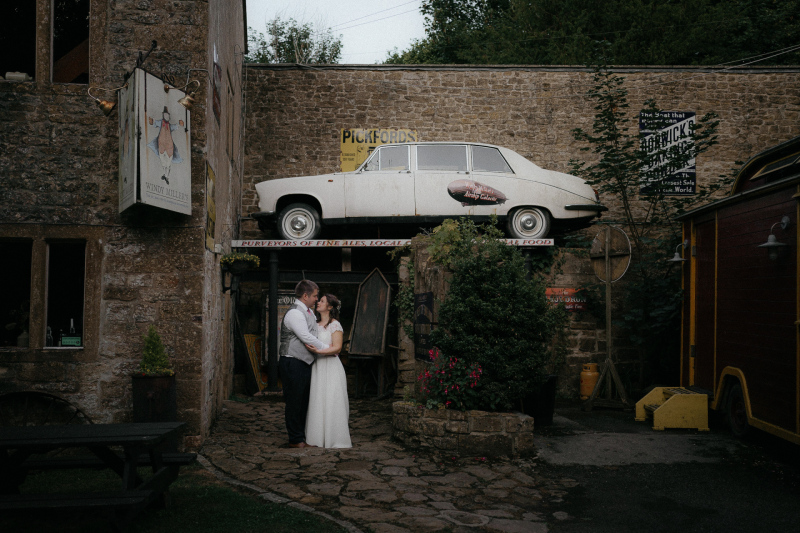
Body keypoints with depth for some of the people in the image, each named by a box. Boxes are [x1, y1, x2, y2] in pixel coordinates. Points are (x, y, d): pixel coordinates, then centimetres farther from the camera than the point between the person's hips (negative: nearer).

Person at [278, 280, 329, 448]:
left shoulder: (308, 311, 14)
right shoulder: (295, 313, -16)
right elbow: (307, 338, -20)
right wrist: (328, 348, -11)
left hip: (304, 363, 10)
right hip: (292, 363, -10)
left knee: (304, 401, 14)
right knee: (295, 401, -1)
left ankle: (301, 436, 23)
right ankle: (296, 440, 7)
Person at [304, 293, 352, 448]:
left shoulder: (335, 325, -6)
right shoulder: (316, 325, 14)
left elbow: (337, 348, -15)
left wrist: (318, 351, -25)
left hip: (331, 367, -6)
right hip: (317, 367, 6)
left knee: (331, 402, -4)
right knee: (317, 402, 6)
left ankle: (334, 437, 4)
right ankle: (318, 436, 13)